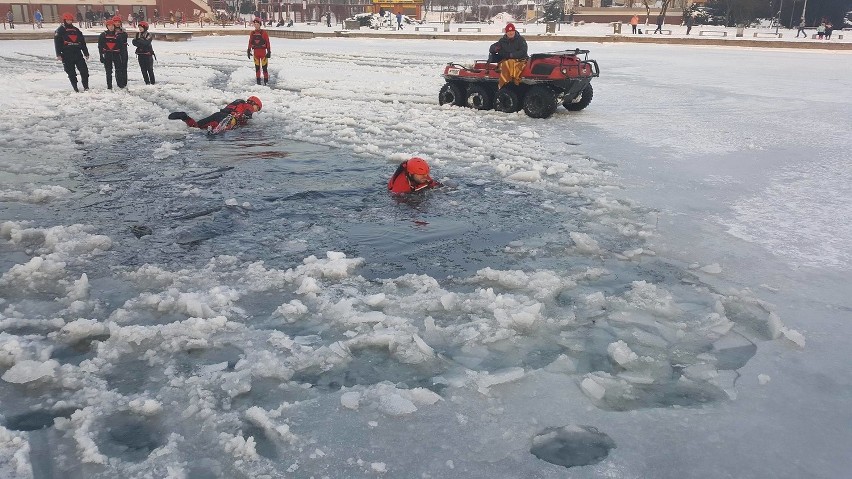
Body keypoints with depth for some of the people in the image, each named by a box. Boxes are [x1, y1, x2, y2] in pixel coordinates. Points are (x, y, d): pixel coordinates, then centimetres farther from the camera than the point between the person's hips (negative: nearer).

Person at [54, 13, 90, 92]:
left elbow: (83, 42, 19)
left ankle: (86, 87, 3)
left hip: (78, 54, 3)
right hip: (67, 55, -3)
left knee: (84, 70, -6)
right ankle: (75, 88, 6)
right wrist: (58, 54, -12)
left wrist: (86, 53, 15)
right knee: (71, 73, 0)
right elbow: (57, 43, -3)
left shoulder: (76, 30, 17)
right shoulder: (60, 30, 4)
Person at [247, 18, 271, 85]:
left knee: (264, 66, -7)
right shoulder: (252, 33, 6)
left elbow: (268, 42, -5)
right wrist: (248, 51, 10)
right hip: (256, 52, 4)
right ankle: (258, 80, 15)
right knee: (257, 67, 8)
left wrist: (269, 52, -8)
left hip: (263, 52, -4)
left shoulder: (263, 32, -6)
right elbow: (250, 43, 14)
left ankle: (266, 80, 2)